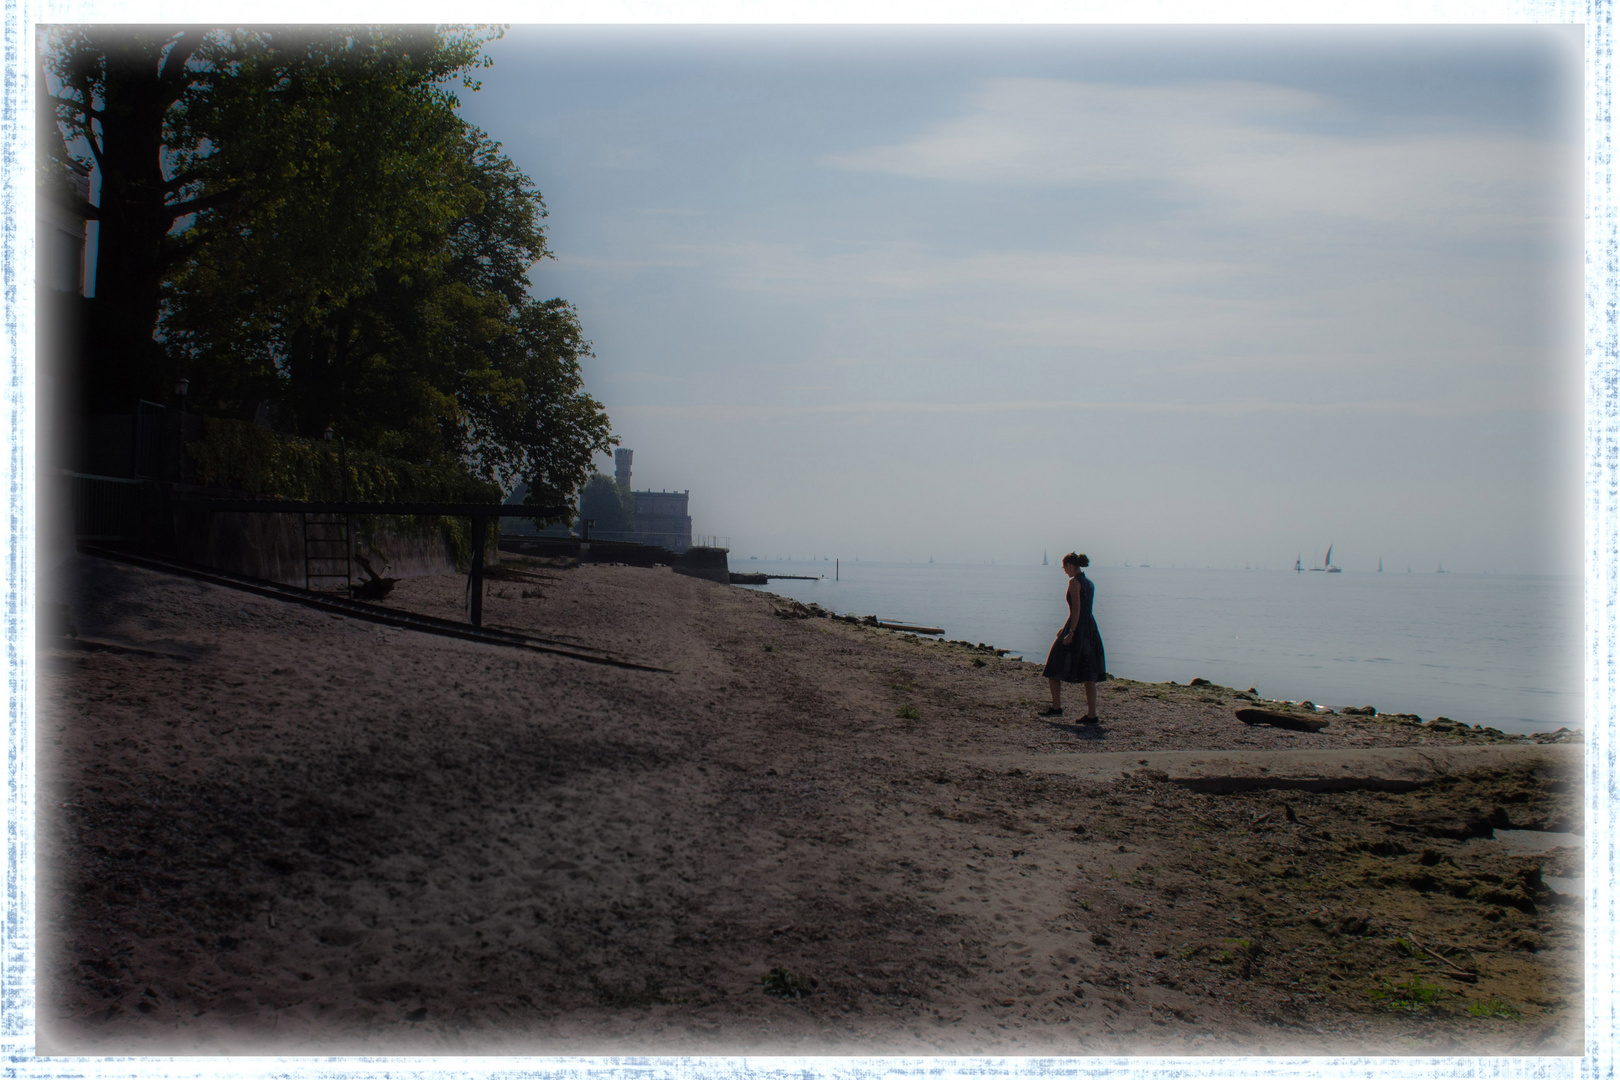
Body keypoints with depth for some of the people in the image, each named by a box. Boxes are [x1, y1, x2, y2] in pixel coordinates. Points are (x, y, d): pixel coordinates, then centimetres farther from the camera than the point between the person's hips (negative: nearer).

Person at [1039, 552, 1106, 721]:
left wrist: (1071, 632, -20)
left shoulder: (1074, 582, -10)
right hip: (1091, 628, 8)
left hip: (1077, 630, -8)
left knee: (1053, 669, 6)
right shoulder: (1089, 583, 15)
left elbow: (1076, 609, -18)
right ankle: (1092, 714, 3)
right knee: (1089, 675, 6)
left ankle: (1056, 707, 8)